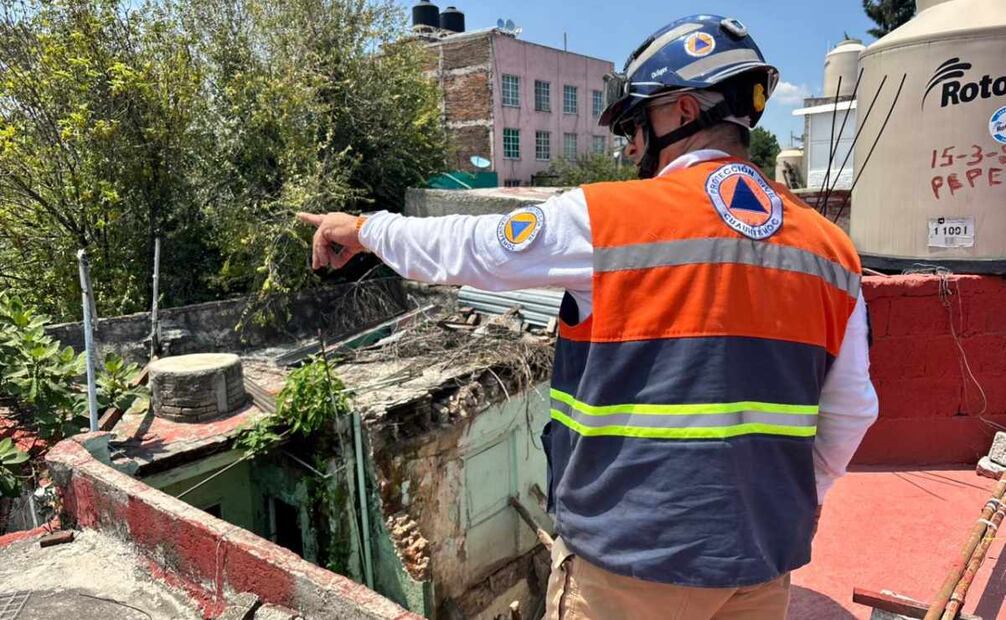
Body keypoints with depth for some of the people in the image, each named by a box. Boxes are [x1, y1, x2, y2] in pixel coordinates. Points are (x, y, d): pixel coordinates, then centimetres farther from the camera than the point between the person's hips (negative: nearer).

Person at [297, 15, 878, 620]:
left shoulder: (606, 217, -14)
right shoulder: (831, 248, 0)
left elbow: (463, 249, -3)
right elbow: (851, 411, 4)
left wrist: (362, 228, 14)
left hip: (635, 553, -4)